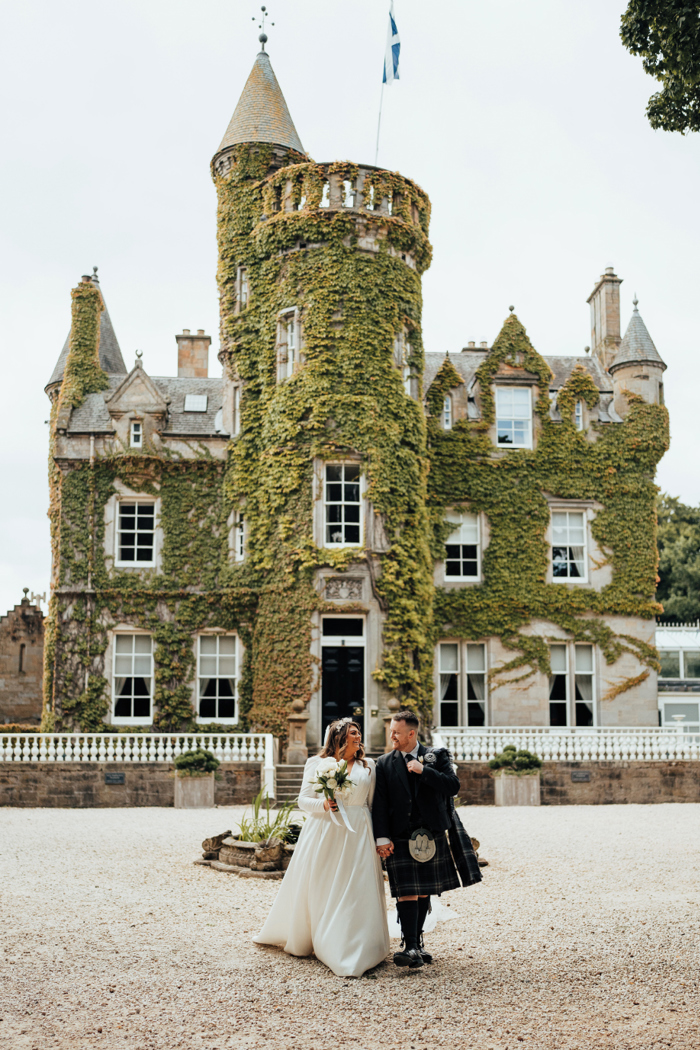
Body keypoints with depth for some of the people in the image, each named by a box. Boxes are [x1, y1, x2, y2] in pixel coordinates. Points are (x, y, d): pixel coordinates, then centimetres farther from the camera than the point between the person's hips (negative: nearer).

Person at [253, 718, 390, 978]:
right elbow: (304, 800, 4)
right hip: (323, 833, -1)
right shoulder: (317, 764, 4)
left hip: (357, 835, 1)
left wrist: (379, 838, 5)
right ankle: (303, 939, 23)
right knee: (318, 890, 4)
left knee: (356, 891, -3)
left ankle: (354, 951, 5)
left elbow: (374, 803, 11)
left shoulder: (368, 766, 10)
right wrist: (323, 804, -16)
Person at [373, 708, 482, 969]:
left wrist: (424, 770, -15)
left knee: (424, 892, 10)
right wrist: (382, 837, -8)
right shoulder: (384, 763, 4)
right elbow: (380, 803, 0)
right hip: (401, 839, -1)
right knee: (407, 893, -9)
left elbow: (453, 786, -7)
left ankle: (417, 942, 21)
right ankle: (411, 948, -8)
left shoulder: (437, 755, 3)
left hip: (432, 836, 1)